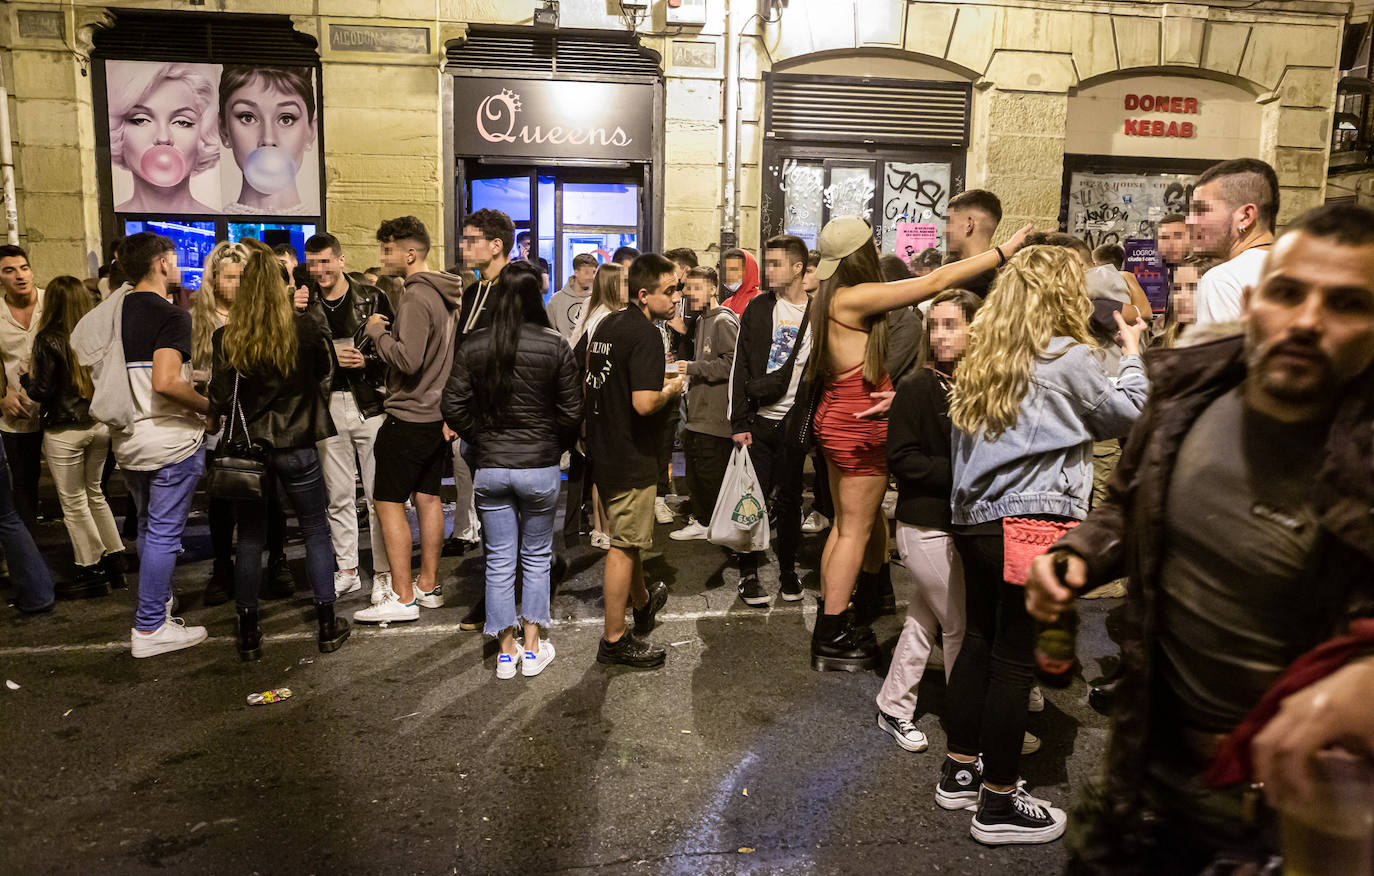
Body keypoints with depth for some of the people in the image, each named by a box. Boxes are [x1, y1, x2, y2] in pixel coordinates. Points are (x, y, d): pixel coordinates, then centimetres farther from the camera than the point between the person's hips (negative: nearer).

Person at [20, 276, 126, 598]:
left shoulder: (48, 340, -13)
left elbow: (41, 392, -11)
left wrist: (27, 378, 7)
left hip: (65, 432, -5)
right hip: (100, 426, 5)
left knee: (74, 502, 6)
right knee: (94, 493, 20)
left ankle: (91, 572, 14)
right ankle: (114, 559, 23)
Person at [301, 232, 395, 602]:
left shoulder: (373, 298, 1)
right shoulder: (306, 306, 9)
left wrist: (367, 360, -17)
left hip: (371, 403, -3)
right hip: (327, 405, 3)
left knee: (379, 494, -1)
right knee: (338, 495, 10)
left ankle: (384, 573, 9)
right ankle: (347, 571, 22)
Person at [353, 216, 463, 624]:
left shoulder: (416, 297, -19)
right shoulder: (444, 295, 11)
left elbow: (407, 359, -27)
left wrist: (377, 331, -13)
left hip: (409, 418, -9)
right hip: (438, 415, 9)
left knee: (389, 502, -2)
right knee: (428, 498, 14)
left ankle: (403, 598, 1)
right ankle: (428, 586, 23)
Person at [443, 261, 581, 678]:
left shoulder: (472, 346, -3)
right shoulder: (555, 347, -9)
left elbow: (454, 408, -2)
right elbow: (572, 412, -6)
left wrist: (484, 440, 11)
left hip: (490, 467, 2)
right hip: (540, 465, -1)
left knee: (499, 560, 11)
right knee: (536, 558, 14)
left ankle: (506, 652, 21)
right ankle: (532, 648, 22)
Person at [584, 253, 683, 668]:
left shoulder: (607, 325, 9)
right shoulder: (646, 334, -19)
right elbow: (644, 403, -29)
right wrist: (670, 390, -9)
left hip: (603, 448, 9)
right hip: (630, 458, -9)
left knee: (628, 536, 25)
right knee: (624, 547, 0)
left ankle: (642, 602, 46)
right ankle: (615, 640, 9)